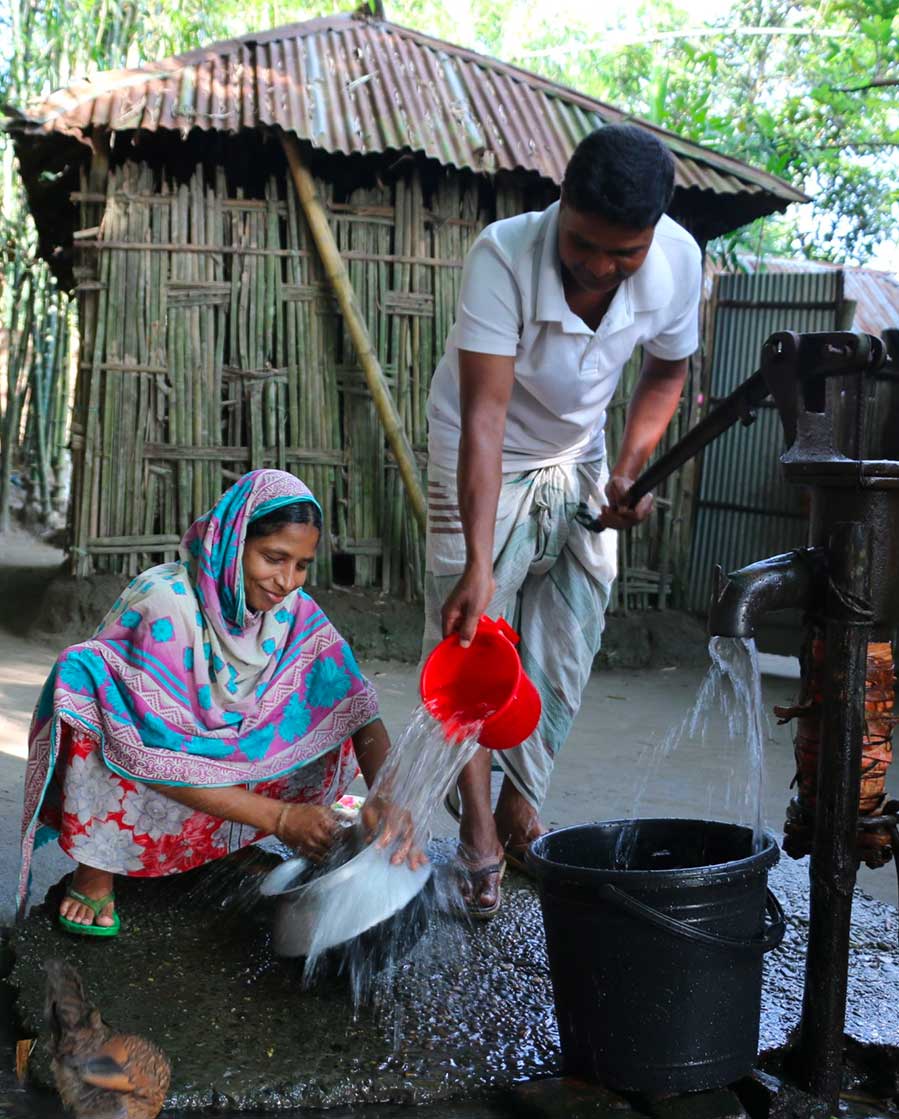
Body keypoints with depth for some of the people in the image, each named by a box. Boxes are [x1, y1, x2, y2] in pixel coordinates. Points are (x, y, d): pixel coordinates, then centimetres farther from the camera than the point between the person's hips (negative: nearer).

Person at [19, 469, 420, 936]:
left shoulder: (292, 610, -13)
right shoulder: (166, 604, -29)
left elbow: (357, 707, -16)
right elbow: (157, 761, -32)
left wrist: (385, 798, -35)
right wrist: (279, 817, -36)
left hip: (227, 766, 5)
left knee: (330, 729, -14)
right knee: (85, 668, -31)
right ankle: (95, 869, -19)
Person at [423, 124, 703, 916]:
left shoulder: (678, 260, -22)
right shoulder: (503, 256, -35)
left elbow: (667, 371, -1)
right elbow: (484, 416, -39)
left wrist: (632, 469, -16)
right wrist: (478, 565, -45)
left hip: (579, 459, 4)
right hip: (485, 458, -4)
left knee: (568, 647, 5)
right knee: (469, 641, -8)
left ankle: (521, 807, 22)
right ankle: (478, 831, 4)